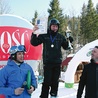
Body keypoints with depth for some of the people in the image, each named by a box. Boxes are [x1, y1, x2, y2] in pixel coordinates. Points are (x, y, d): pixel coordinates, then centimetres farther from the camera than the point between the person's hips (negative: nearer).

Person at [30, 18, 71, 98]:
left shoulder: (61, 37, 8)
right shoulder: (44, 36, 0)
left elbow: (66, 47, 14)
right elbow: (34, 43, -2)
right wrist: (34, 33, -17)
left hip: (57, 62, 3)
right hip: (47, 62, -3)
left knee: (55, 81, 10)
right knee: (47, 81, -6)